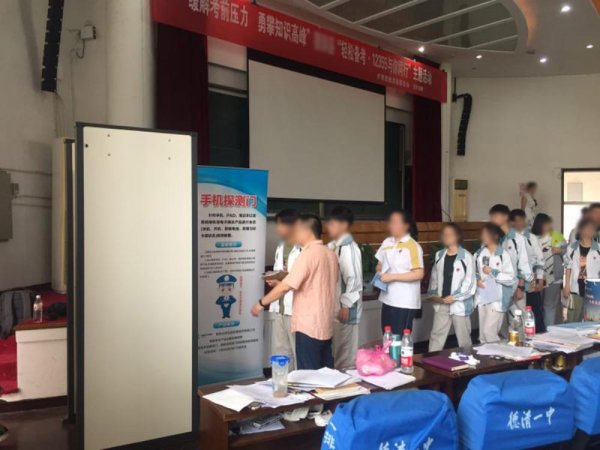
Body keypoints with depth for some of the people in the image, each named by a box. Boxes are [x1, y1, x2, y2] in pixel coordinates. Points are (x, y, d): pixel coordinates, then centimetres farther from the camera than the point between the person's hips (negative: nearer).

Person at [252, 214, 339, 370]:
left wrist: (262, 303, -6)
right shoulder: (330, 254, 9)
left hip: (309, 327, -8)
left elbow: (286, 287, -18)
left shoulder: (308, 254, -16)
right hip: (325, 326, 8)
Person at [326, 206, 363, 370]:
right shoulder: (333, 246, 10)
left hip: (345, 307, -9)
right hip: (334, 306, 9)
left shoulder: (349, 248, -17)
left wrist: (345, 305, -18)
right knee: (337, 351, 18)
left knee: (346, 352, 4)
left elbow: (354, 280, -20)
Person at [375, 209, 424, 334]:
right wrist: (379, 273, -4)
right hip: (387, 299, 7)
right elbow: (380, 264, 19)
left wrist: (393, 276, -20)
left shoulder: (413, 246, -13)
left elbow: (419, 274, -18)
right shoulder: (387, 242, 7)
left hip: (405, 302, -7)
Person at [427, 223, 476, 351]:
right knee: (436, 336, 8)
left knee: (463, 338, 9)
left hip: (460, 304, -5)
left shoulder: (466, 257, -9)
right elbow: (434, 277, 14)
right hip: (441, 304, 5)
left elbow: (469, 282, -12)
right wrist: (433, 293, 0)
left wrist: (454, 297, -16)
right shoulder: (439, 255, 9)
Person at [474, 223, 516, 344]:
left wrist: (493, 272, -17)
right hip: (482, 298, 5)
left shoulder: (503, 254, -8)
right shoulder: (479, 253, 7)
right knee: (483, 334, 11)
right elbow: (474, 272, 17)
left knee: (488, 331, -9)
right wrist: (477, 279, -4)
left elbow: (511, 278, -10)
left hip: (497, 299, -5)